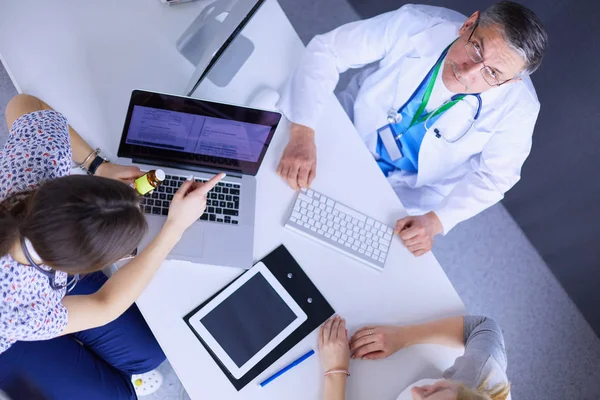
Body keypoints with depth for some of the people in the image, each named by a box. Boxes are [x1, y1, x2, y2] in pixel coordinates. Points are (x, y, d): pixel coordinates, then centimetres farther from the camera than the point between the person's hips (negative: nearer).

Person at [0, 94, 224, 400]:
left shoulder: (46, 157, -39)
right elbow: (105, 306, -28)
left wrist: (98, 165, -20)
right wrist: (177, 224, -30)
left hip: (54, 275, 4)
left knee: (148, 354, 2)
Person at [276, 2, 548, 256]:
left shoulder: (518, 107, -26)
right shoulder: (416, 25, -29)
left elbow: (492, 177, -12)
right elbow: (326, 50, -26)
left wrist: (434, 221, -27)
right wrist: (302, 135, -38)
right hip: (346, 137, 1)